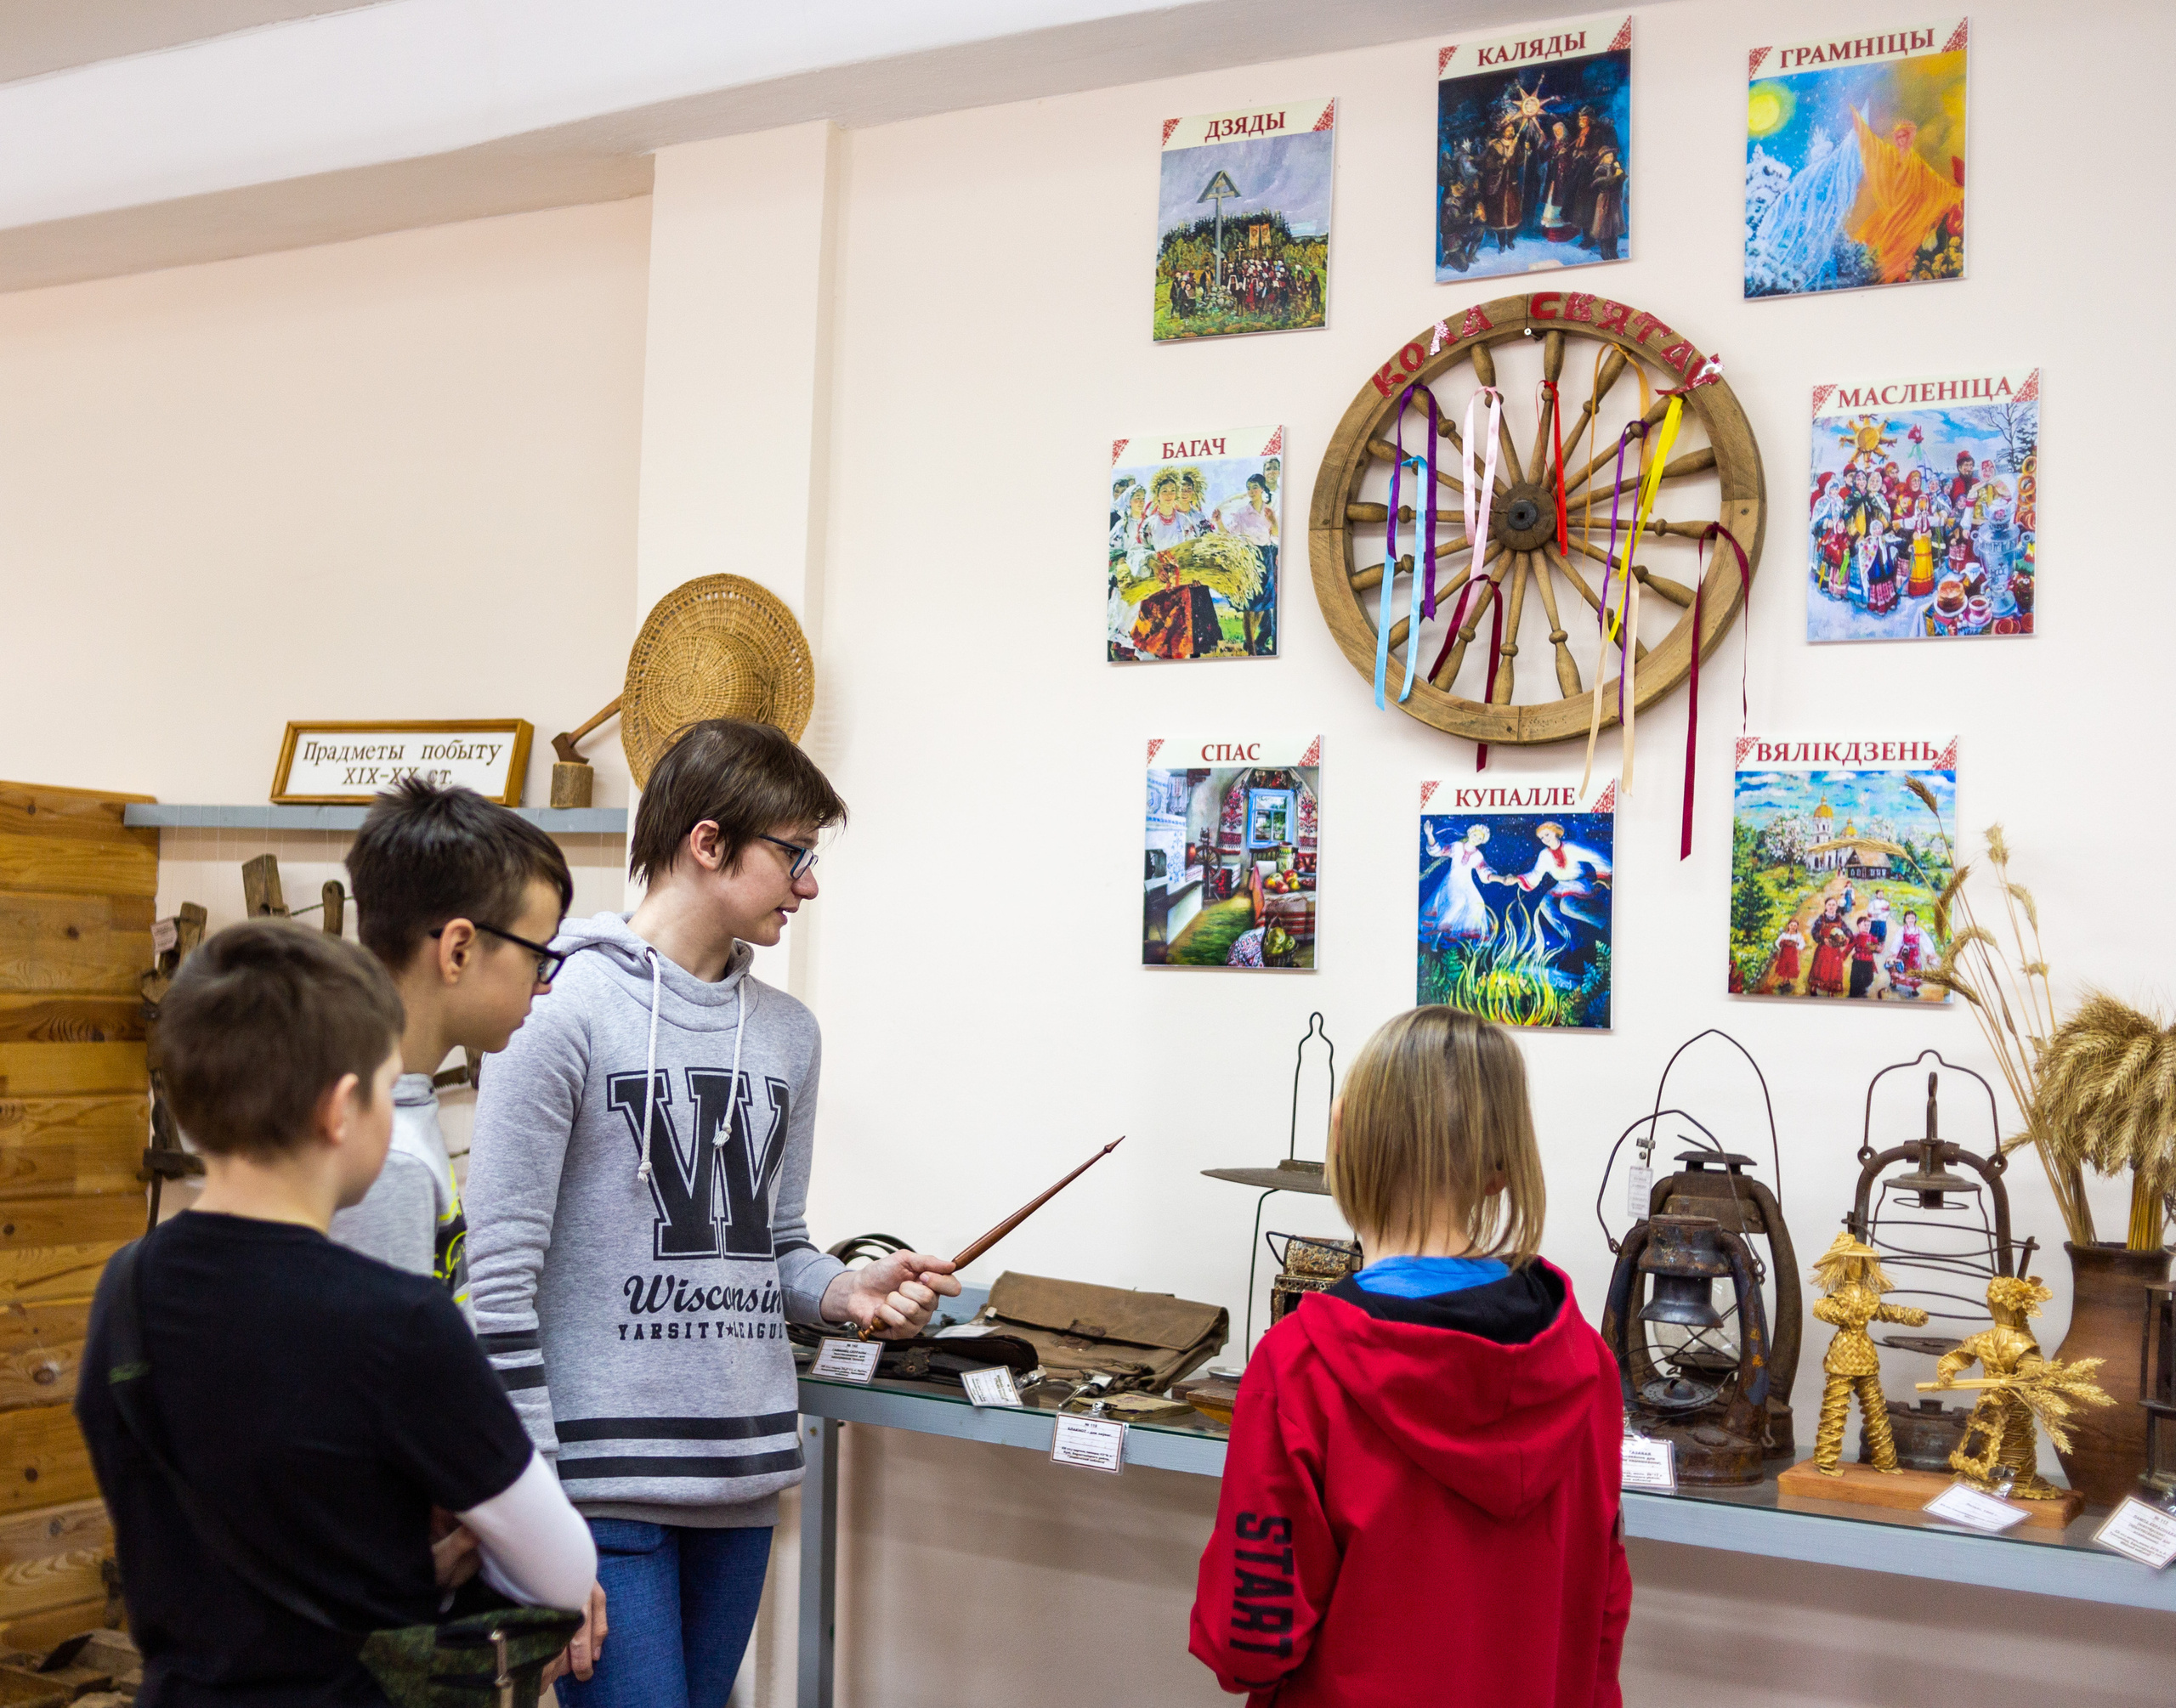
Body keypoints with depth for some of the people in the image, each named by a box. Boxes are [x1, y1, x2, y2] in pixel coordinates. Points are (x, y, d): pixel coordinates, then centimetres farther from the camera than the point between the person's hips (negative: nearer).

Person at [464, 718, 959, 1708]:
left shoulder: (788, 1035, 11)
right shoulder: (567, 1011, -10)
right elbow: (503, 1280, -11)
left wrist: (848, 1294, -3)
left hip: (743, 1479, 7)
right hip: (604, 1483, -6)